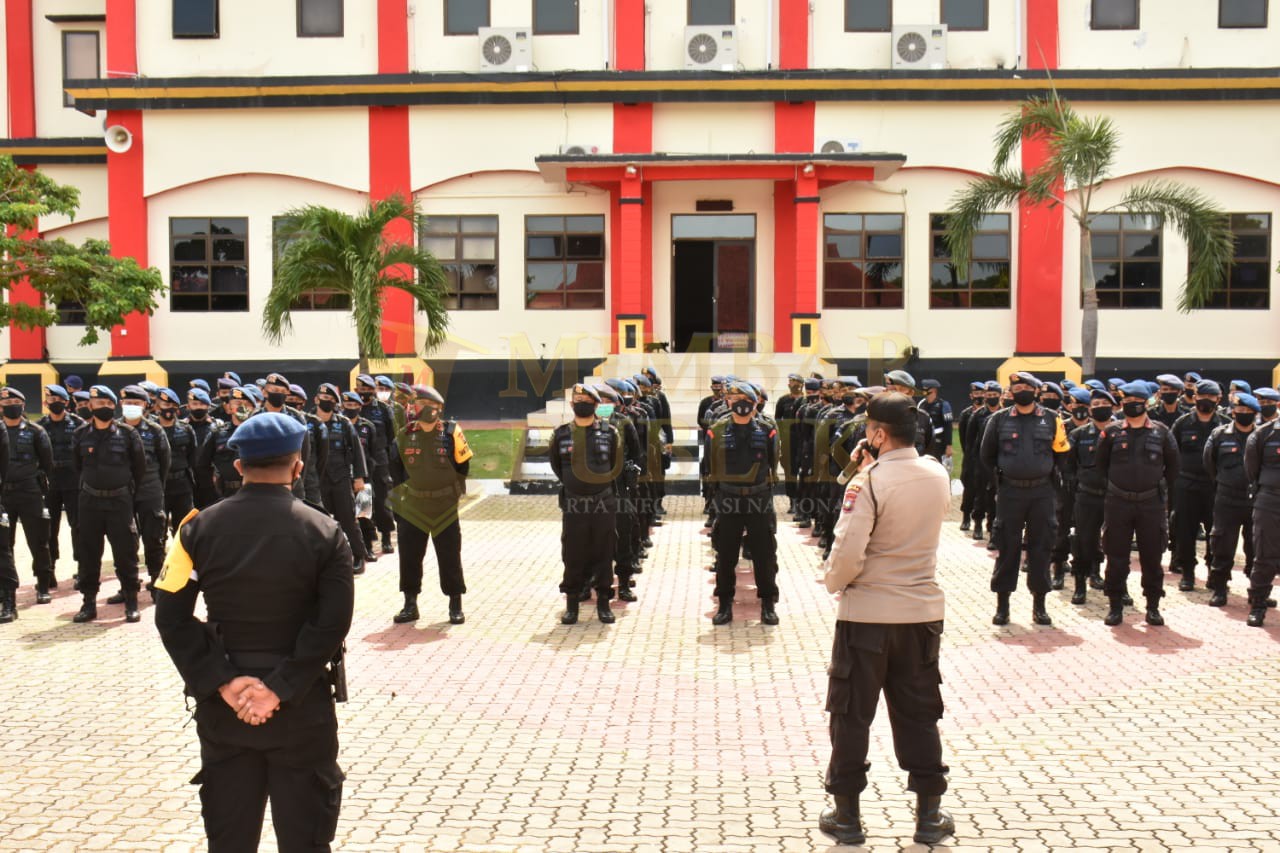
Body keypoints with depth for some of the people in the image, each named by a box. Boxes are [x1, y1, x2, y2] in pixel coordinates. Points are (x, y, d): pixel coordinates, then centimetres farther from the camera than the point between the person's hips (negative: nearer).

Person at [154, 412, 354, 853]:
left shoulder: (200, 527, -3)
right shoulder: (324, 532, -9)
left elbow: (171, 616, -7)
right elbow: (333, 623, -16)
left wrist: (224, 682, -10)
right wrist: (281, 688, -14)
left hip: (225, 704, 3)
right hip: (301, 704, -2)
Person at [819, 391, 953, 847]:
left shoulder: (868, 484, -18)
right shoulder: (939, 476, 1)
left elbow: (847, 554, -21)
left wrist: (833, 582, -1)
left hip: (867, 613, -5)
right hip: (923, 611, 5)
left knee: (851, 715, 9)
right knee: (918, 714, 16)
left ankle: (847, 814, 18)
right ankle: (929, 814, 22)